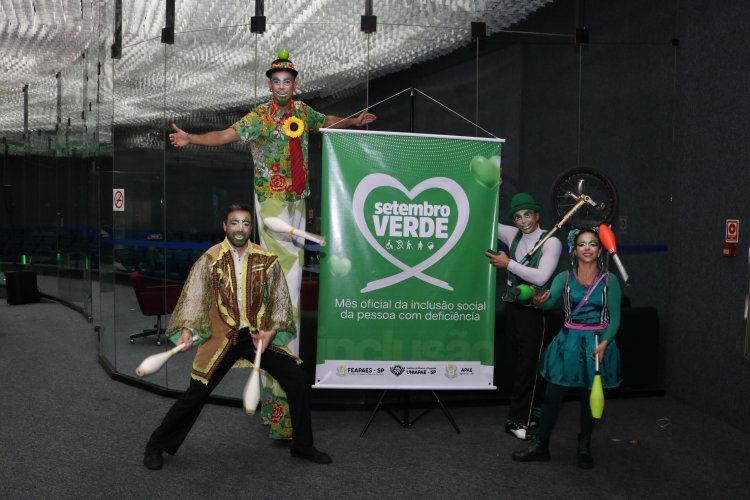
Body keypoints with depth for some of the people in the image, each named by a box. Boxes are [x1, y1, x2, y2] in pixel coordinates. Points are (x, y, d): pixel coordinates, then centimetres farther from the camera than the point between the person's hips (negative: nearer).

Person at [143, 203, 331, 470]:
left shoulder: (266, 260, -1)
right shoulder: (210, 259, -6)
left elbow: (280, 300, 5)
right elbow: (194, 296, -11)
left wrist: (272, 330, -8)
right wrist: (187, 330, -25)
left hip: (258, 336, 2)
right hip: (221, 338, -2)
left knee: (298, 380, -3)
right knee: (195, 395, 0)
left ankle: (302, 445, 16)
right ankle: (156, 446, 23)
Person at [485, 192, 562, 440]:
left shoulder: (551, 242, -8)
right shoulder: (513, 235, 8)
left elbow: (541, 277, -18)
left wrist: (509, 263, -16)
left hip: (534, 311, -6)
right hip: (513, 307, 6)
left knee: (528, 364, -3)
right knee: (517, 363, 9)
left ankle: (518, 420, 2)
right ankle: (532, 411, 22)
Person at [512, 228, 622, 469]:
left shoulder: (609, 280, -1)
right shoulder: (564, 277, -1)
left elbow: (615, 318, -2)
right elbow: (550, 300, -18)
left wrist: (604, 343, -17)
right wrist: (540, 300, -41)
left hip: (598, 343, 0)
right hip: (569, 341, 0)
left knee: (590, 396, 9)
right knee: (552, 394, 0)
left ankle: (584, 448, 25)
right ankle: (540, 445, 12)